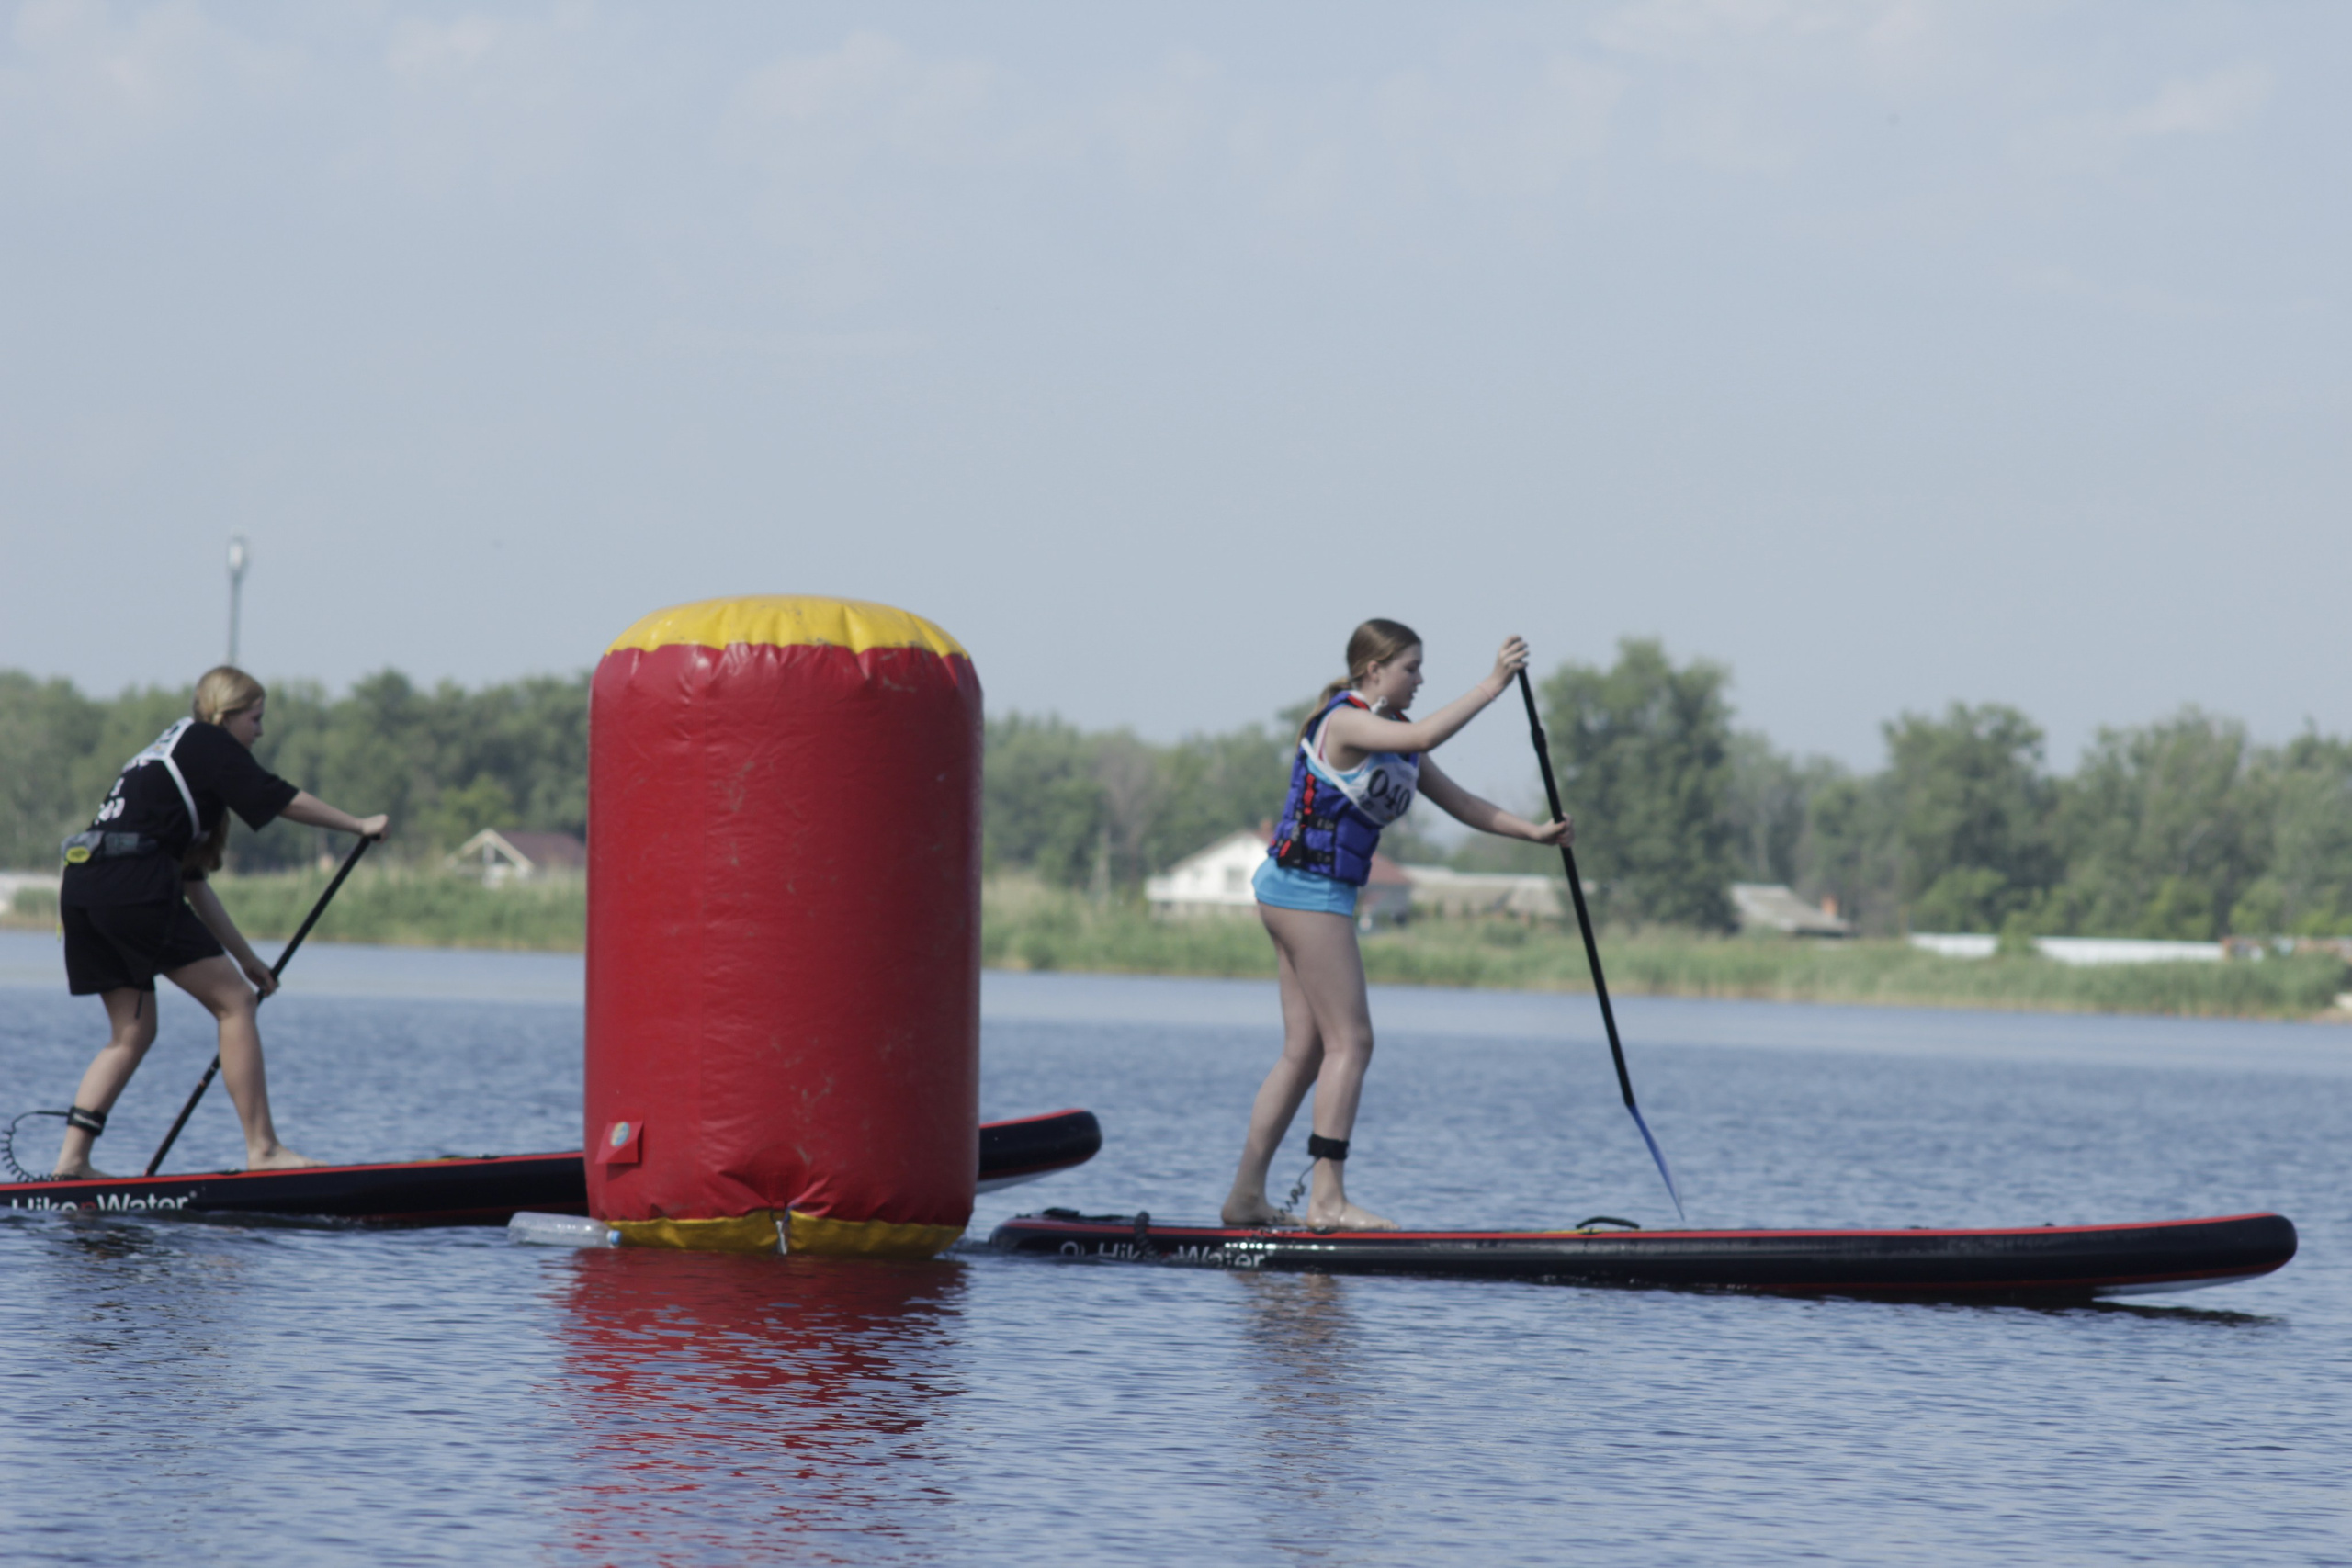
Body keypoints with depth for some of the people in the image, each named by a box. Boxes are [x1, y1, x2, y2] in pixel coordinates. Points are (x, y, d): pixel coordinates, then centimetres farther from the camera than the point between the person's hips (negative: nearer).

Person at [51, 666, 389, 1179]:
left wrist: (246, 958, 31)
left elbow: (194, 884, 31)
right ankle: (263, 1150, -3)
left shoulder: (163, 756, 31)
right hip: (134, 886, -9)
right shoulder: (206, 742, 6)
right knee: (234, 1002, -2)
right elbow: (283, 800, -2)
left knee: (132, 1032, 15)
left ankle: (72, 1160, 6)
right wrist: (360, 825, 11)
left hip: (81, 888, 9)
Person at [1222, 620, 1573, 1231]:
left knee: (1306, 1051, 9)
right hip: (1308, 887, -10)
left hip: (1303, 893, 10)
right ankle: (1327, 1199, -14)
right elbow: (1425, 736, -31)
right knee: (1351, 1041, -11)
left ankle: (1246, 1197, 11)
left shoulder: (1392, 735, 16)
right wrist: (1491, 686, -27)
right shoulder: (1344, 721, -13)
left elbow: (1460, 803, 13)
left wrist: (1534, 832, 1)